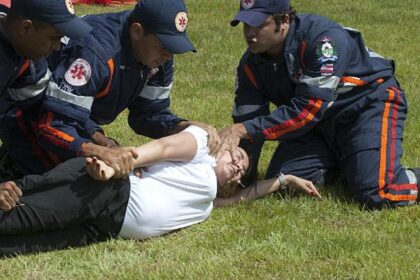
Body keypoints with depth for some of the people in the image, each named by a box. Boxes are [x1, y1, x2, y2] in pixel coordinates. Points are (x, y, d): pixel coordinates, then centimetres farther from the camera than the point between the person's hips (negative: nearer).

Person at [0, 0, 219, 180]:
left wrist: (187, 128, -22)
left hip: (77, 122, 8)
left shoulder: (158, 51, -13)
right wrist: (99, 151, -57)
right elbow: (53, 127, -41)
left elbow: (150, 112, -2)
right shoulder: (94, 53, -38)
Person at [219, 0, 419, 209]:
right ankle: (339, 165, 16)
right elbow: (246, 119, -7)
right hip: (317, 124, 7)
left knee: (378, 195, -26)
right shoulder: (250, 65, -8)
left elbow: (307, 110, -33)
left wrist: (246, 129, -36)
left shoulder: (324, 39, -31)